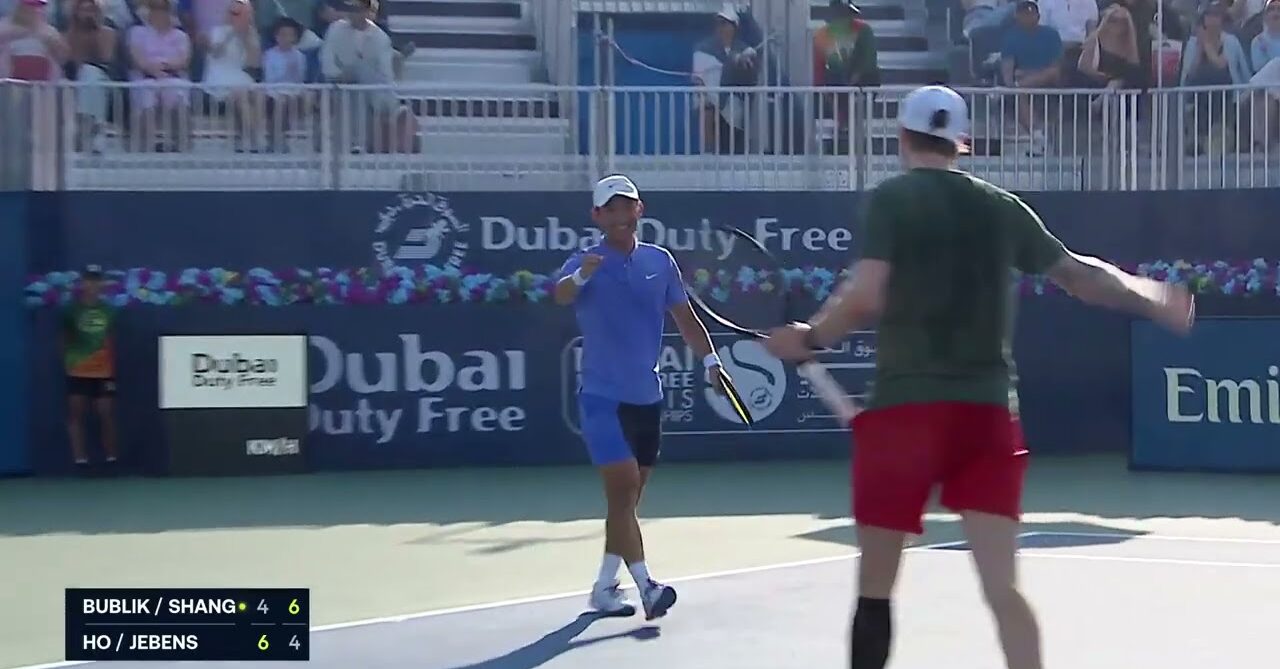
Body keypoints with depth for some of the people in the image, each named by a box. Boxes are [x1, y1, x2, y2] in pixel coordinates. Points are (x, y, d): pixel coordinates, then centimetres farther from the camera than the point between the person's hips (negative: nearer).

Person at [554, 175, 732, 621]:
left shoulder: (660, 261, 5)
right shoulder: (585, 264, -8)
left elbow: (684, 316, 10)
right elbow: (561, 295, -30)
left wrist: (709, 358, -4)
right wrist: (580, 277, -52)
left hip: (647, 397, 5)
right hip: (603, 396, -5)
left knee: (628, 497, 12)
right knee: (623, 487, -16)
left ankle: (604, 588, 23)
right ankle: (645, 585, -15)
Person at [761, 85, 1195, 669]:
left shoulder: (890, 199, -1)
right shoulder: (1001, 207, 11)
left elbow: (866, 297, -14)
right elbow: (1079, 274, 19)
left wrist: (810, 337, 2)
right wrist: (1154, 298, 33)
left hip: (906, 405, -3)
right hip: (988, 409, 3)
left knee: (875, 584, 10)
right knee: (1002, 588, 1)